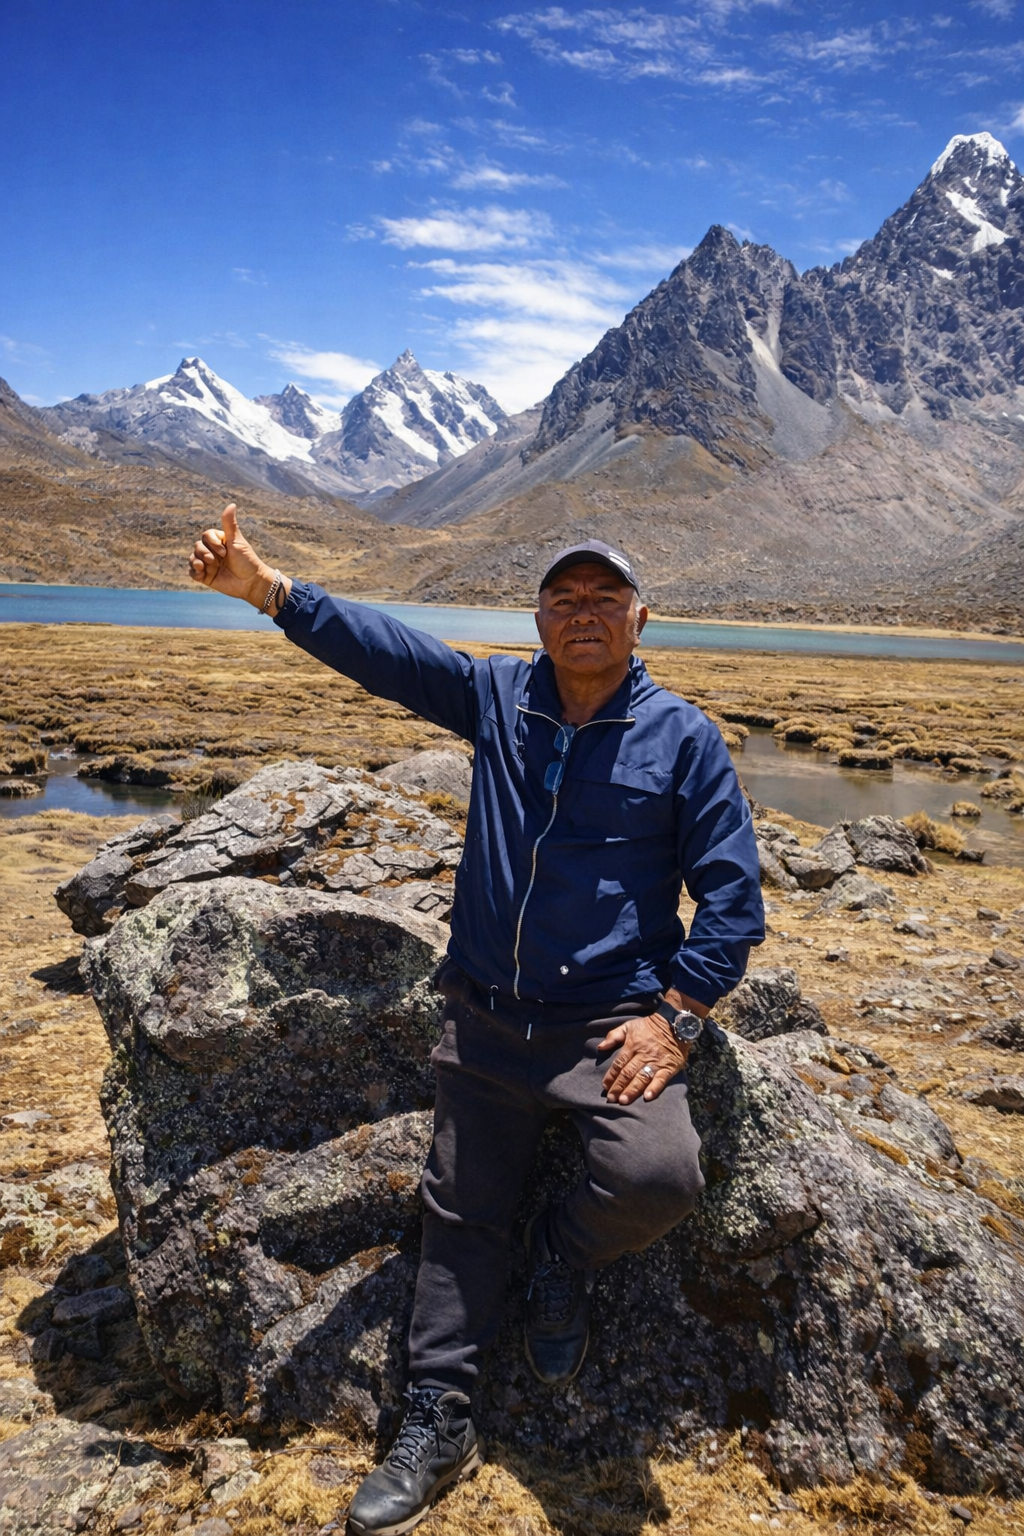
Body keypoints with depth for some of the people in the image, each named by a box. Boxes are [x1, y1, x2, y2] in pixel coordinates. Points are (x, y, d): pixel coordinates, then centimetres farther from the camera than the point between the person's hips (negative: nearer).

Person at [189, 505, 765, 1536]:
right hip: (484, 1015, 3)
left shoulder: (683, 737, -4)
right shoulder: (496, 697, 4)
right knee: (460, 1209, 9)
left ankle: (565, 1256, 10)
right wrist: (263, 586, -11)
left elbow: (732, 896, -4)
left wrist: (674, 1016, -12)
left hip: (611, 1018, -2)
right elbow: (381, 648, -1)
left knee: (658, 1177, -25)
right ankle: (437, 1421, 28)